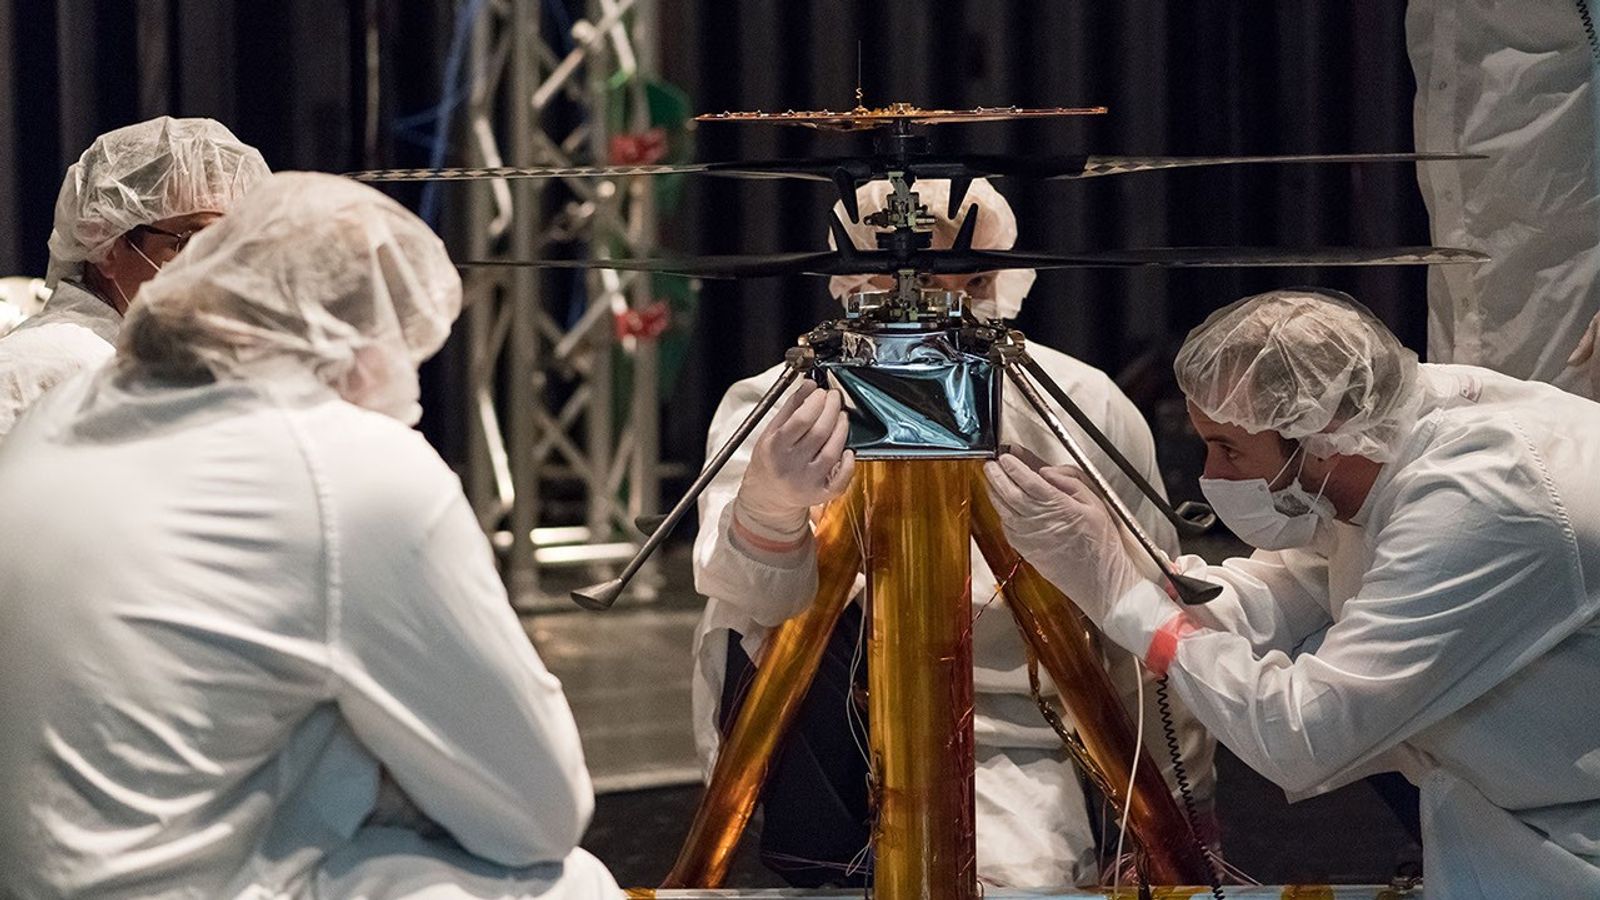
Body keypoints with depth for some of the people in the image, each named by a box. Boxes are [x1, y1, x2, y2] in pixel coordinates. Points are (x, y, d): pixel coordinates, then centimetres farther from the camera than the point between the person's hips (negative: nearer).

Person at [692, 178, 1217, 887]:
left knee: (1018, 871, -30)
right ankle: (842, 867, -11)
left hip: (1003, 751, -1)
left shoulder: (1086, 411, -8)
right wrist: (771, 508, -55)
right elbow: (746, 593, -32)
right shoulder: (779, 412, -12)